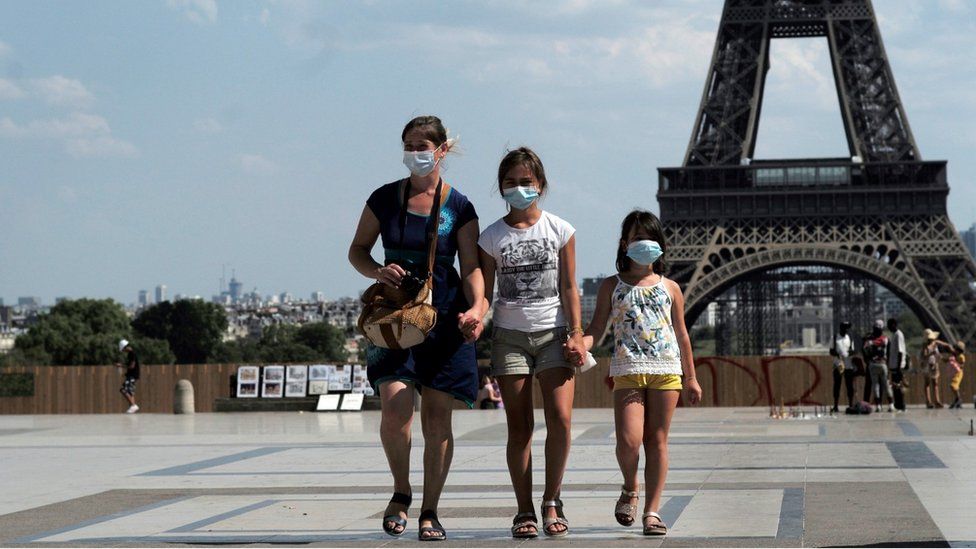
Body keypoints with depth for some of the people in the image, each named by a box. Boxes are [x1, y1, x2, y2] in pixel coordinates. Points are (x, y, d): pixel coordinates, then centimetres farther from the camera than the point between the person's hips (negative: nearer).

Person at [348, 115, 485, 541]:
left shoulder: (458, 206, 3)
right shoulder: (385, 199, 5)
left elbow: (472, 267, 2)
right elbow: (357, 250, 12)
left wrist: (476, 307, -16)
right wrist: (378, 271, -9)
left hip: (445, 318, 0)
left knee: (437, 418, 0)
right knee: (395, 406, -17)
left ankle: (430, 511, 11)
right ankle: (401, 493, 8)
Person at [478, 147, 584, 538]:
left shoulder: (560, 230, 3)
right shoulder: (492, 237, 3)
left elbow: (568, 288, 4)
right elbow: (484, 292, 1)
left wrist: (576, 333, -4)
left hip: (553, 333, 0)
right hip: (510, 335, 0)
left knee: (560, 418, -14)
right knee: (519, 427, 0)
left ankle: (551, 502, 0)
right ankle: (524, 510, 6)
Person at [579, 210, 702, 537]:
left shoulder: (670, 288, 13)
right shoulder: (612, 287, 10)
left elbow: (681, 336, 17)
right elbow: (596, 330, 5)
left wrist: (691, 378, 17)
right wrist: (580, 345, -18)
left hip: (666, 371, 1)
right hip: (627, 371, -1)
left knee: (657, 440, 2)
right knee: (628, 441, -14)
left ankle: (652, 510, 7)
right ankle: (630, 489, 16)